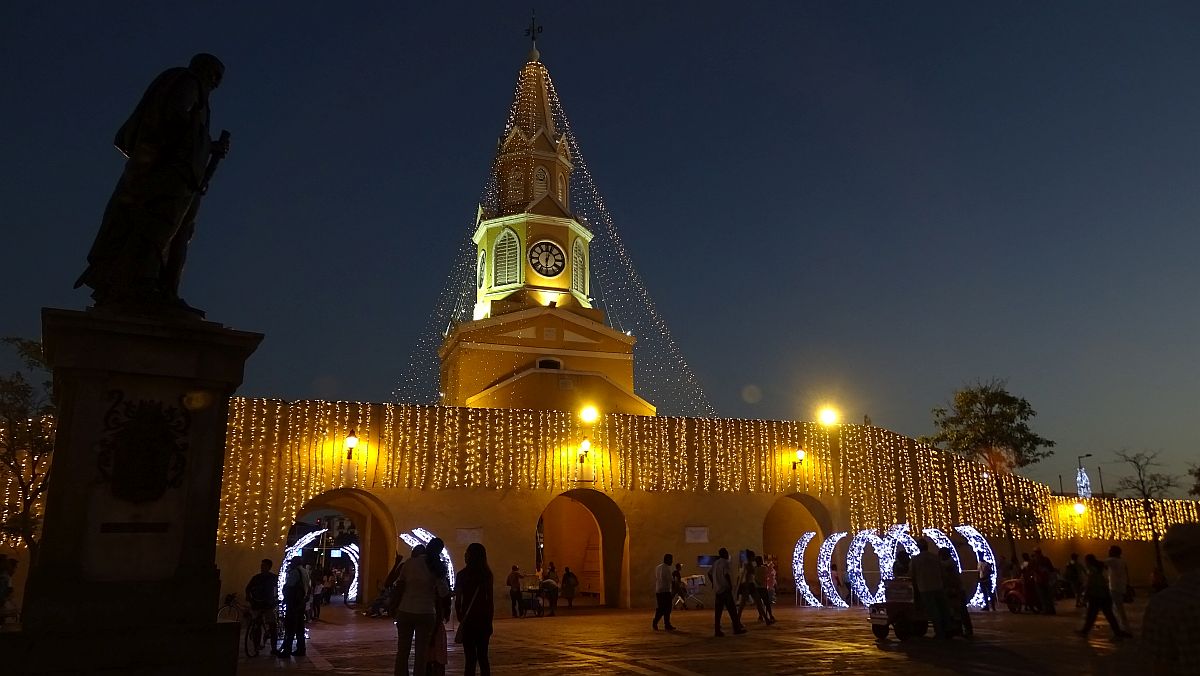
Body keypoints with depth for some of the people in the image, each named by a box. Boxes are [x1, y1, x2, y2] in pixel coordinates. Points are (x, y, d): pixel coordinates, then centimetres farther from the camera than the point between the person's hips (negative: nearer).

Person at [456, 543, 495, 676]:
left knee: (471, 658, 1)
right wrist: (489, 621, 9)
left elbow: (457, 600, -7)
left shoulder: (462, 575, -8)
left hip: (468, 620, -3)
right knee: (483, 656, 12)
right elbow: (490, 600, 1)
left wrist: (460, 619, 7)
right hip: (484, 619, 3)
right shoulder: (487, 574, 0)